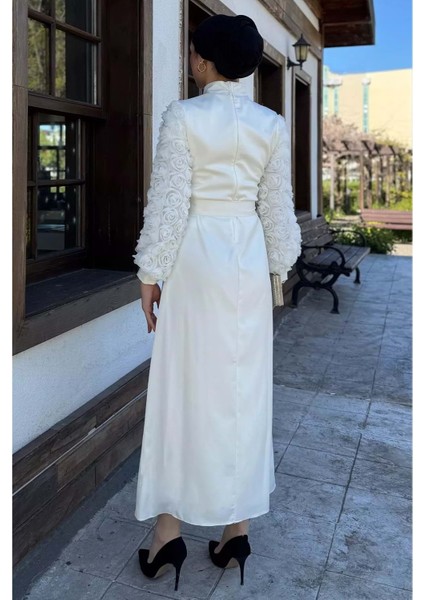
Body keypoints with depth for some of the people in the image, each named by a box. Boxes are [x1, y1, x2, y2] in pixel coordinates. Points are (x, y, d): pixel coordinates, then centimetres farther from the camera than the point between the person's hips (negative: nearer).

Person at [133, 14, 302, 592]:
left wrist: (151, 272, -2)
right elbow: (277, 208, 6)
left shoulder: (183, 115, -6)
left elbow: (168, 201, -9)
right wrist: (277, 267, 15)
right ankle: (237, 527, 19)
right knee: (243, 389, 9)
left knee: (183, 388, 4)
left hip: (196, 257, -3)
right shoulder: (273, 124, 4)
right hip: (247, 258, 4)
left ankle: (169, 529, 13)